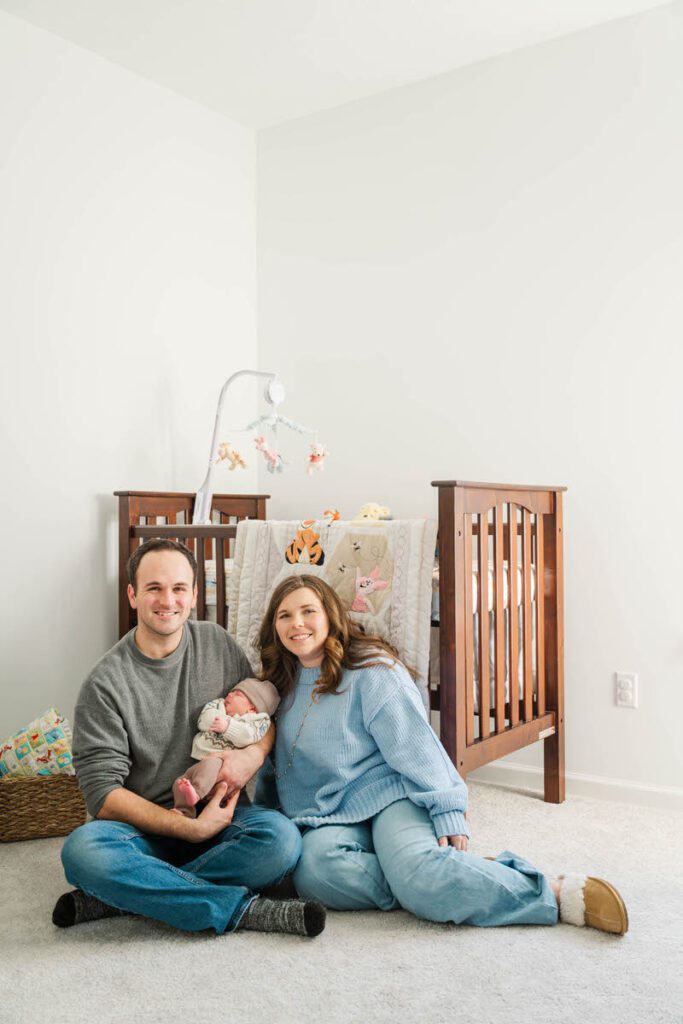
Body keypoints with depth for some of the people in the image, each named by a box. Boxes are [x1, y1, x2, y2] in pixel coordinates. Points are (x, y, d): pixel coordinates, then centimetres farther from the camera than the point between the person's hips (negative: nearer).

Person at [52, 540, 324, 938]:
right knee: (83, 849, -33)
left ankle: (122, 898, -18)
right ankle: (244, 908, -25)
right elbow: (103, 793, -11)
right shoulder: (106, 683, -7)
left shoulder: (218, 643, 3)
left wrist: (256, 753, -12)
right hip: (145, 827, -2)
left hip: (219, 815, 2)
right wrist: (190, 828, -21)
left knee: (281, 838, -28)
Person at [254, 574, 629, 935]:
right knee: (314, 868, -31)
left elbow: (415, 746, -10)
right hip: (329, 819, 5)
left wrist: (447, 813, -16)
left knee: (416, 869, -36)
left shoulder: (371, 670, -5)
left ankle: (559, 895, -22)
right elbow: (274, 768, 25)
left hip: (387, 796, -5)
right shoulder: (283, 685, 15)